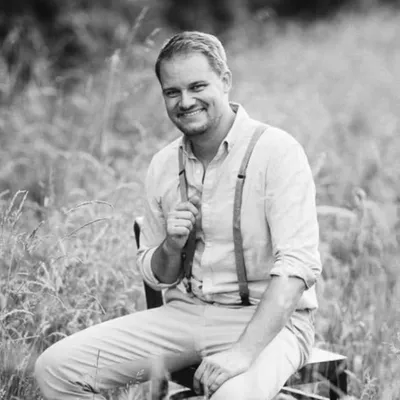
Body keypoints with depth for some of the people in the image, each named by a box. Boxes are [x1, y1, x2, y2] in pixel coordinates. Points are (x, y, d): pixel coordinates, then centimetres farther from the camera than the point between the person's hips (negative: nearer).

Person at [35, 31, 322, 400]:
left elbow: (298, 264, -20)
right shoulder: (163, 165, 8)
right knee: (56, 367, -10)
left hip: (267, 319, -6)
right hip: (184, 313, 6)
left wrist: (245, 349, -32)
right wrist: (171, 247, -8)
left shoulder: (277, 151, -10)